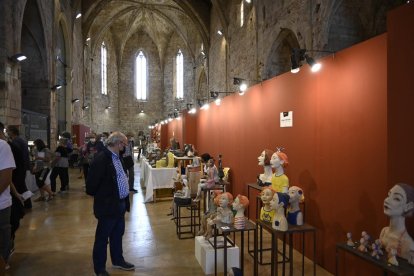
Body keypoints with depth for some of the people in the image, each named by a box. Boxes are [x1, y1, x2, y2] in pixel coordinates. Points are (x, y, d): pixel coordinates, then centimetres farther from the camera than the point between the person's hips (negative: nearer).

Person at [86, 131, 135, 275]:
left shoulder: (117, 157, 10)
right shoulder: (102, 158, -20)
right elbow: (92, 182, -21)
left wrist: (125, 200, 12)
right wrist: (99, 197, -5)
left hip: (120, 203, 9)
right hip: (108, 205, -9)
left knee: (118, 235, 22)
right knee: (102, 237, 8)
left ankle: (118, 260, 38)